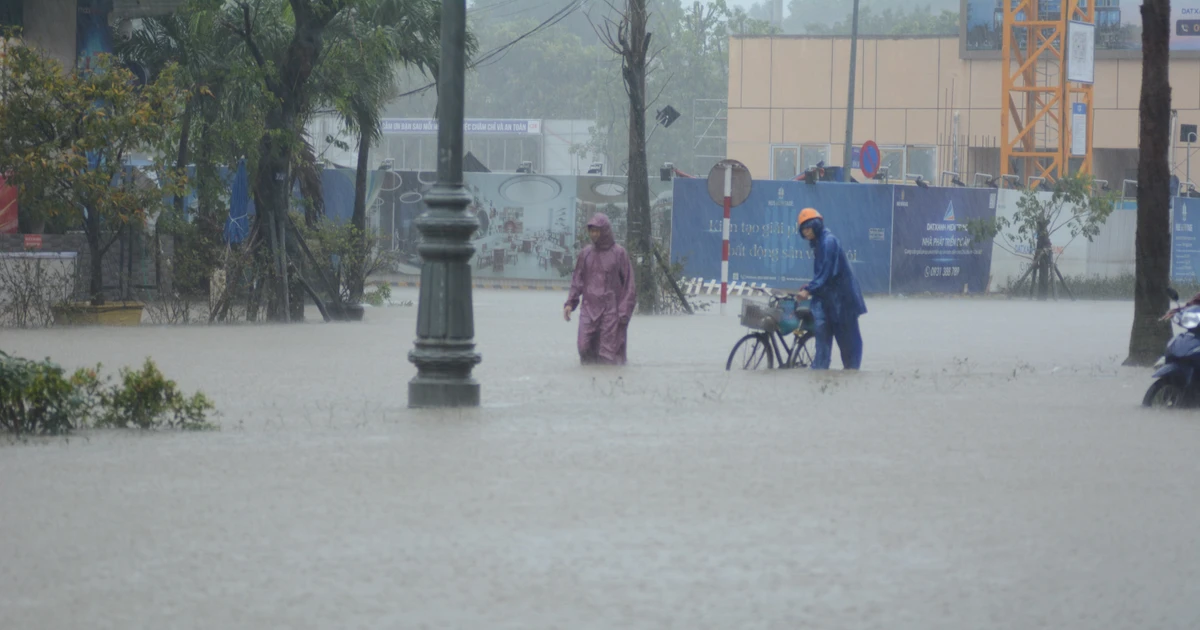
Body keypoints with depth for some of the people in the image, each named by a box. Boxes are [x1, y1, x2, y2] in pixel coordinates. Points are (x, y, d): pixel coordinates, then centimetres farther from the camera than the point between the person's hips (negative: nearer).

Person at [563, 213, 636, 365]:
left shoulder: (619, 253, -1)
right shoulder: (586, 254, 11)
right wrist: (570, 303, 5)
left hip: (610, 311, -4)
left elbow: (629, 284, -1)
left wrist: (624, 312, -7)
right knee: (585, 347, -5)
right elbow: (577, 281, 17)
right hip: (589, 309, 4)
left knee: (609, 352, -7)